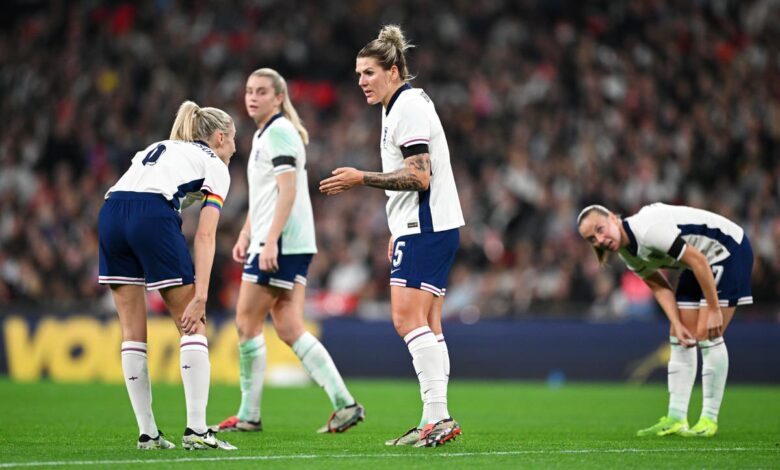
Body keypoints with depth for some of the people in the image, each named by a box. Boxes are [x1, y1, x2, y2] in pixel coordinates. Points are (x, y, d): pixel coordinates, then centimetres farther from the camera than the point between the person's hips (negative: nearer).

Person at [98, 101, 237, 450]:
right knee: (193, 327, 3)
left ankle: (147, 433, 9)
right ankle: (196, 430, -5)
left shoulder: (160, 148, 34)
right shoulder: (214, 167, 15)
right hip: (154, 216, -6)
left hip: (110, 213, 6)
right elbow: (204, 235, 2)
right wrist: (200, 294, -5)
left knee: (133, 332, 10)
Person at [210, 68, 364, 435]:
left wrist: (270, 243, -24)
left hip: (281, 244, -10)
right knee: (288, 327, 4)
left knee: (247, 322, -4)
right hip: (293, 246, 10)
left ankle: (248, 415, 3)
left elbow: (288, 191, -19)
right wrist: (245, 236, 23)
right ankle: (344, 403, -1)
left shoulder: (279, 131, -10)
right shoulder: (263, 134, 21)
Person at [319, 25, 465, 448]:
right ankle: (436, 420, 6)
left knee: (407, 319, -16)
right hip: (421, 227, 11)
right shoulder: (397, 108, 19)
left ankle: (437, 416, -21)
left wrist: (362, 179, -18)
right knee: (426, 326, 7)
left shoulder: (409, 108, -13)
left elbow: (419, 176, -21)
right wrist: (397, 232, 25)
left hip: (426, 229, -11)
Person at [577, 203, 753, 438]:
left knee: (707, 336, -12)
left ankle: (709, 419, -4)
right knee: (679, 338, 4)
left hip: (729, 249, -9)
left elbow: (698, 260, -29)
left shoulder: (647, 229, -32)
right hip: (706, 260, 9)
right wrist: (678, 325, -14)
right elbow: (660, 287, 0)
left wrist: (713, 309, -24)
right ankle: (676, 419, 8)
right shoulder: (627, 253, -4)